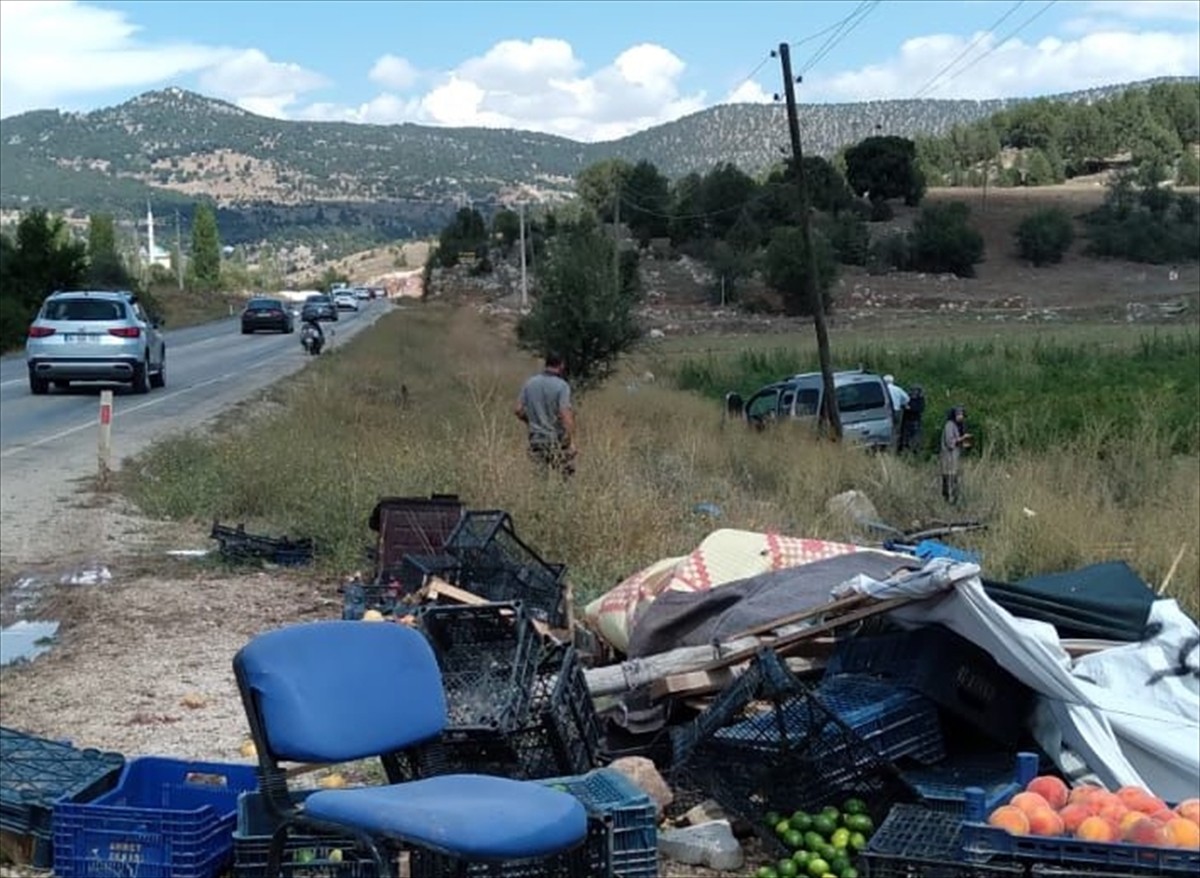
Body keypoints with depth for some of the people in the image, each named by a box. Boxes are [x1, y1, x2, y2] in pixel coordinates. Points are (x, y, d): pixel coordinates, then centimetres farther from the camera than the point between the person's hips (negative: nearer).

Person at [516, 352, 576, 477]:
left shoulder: (529, 383, 3)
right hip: (557, 440, -5)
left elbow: (519, 410, 5)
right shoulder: (562, 386, -12)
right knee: (565, 475, 4)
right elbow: (565, 414, -20)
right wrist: (572, 442, -18)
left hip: (536, 439, 5)